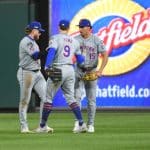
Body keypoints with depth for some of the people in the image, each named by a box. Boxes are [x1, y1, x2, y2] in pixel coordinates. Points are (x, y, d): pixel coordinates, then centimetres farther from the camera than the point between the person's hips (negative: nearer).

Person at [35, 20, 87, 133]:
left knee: (48, 97, 3)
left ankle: (42, 126, 4)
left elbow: (51, 51, -20)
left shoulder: (55, 38, -3)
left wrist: (47, 66, -25)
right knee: (70, 98, 9)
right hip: (70, 70, 5)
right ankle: (81, 124, -4)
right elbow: (80, 59, 19)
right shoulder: (74, 41, 13)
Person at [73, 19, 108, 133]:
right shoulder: (76, 40, 0)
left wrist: (100, 71, -16)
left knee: (91, 99, 2)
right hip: (79, 71, 1)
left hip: (92, 72, -1)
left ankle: (90, 124, 9)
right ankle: (78, 122, -3)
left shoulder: (96, 40, -5)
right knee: (77, 96, -10)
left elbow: (105, 55, -5)